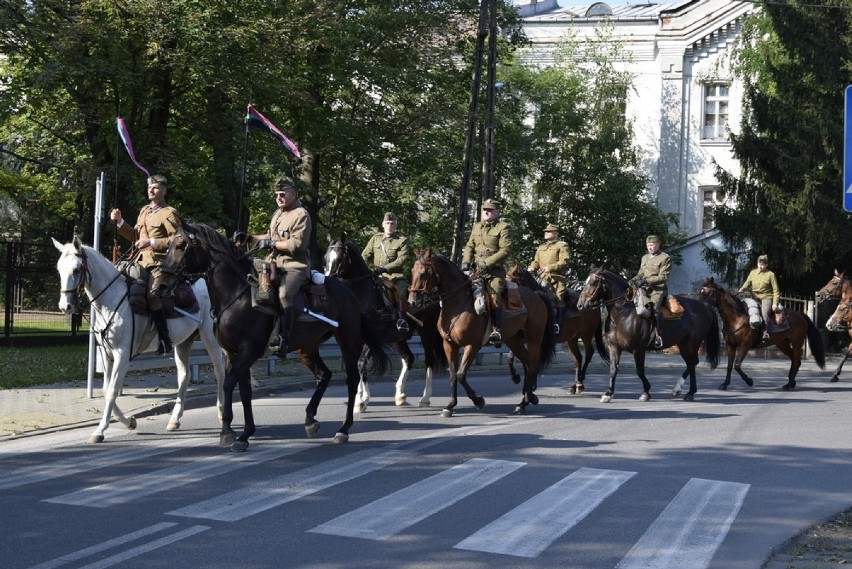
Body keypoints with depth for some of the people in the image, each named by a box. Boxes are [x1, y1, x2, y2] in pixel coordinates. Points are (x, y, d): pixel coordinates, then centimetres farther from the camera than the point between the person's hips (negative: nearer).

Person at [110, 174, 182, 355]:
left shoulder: (169, 213, -5)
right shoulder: (144, 211, 19)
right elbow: (135, 236, 24)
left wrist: (152, 242, -20)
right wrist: (120, 222, 10)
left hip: (160, 264, -9)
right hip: (143, 262, 9)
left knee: (152, 295, -29)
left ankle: (165, 339, -25)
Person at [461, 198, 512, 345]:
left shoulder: (503, 228, -1)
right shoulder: (476, 227, 19)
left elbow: (505, 250, -11)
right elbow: (469, 246, 17)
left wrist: (487, 263, -18)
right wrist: (466, 261, -2)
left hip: (495, 271, -6)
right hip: (476, 270, 7)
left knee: (494, 297, -23)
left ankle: (498, 331, -22)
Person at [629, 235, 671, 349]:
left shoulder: (665, 258, -1)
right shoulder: (644, 258, 22)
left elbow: (663, 277, -11)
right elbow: (640, 274, 25)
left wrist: (646, 281, -21)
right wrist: (634, 279, 1)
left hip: (658, 289, -8)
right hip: (644, 289, 8)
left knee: (653, 307, -31)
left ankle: (657, 336, -28)